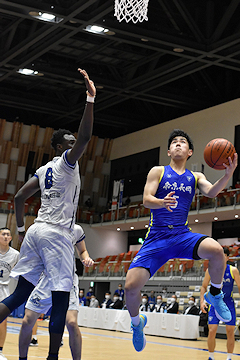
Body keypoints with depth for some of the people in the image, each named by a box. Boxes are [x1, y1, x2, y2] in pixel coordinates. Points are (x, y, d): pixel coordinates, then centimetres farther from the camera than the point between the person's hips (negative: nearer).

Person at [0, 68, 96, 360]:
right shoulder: (66, 162, -3)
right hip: (56, 235, -8)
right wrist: (90, 98, -19)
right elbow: (85, 136, -20)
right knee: (61, 301, -2)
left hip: (35, 232, 8)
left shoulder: (43, 170, 19)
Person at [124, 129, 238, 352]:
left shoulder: (195, 177, 13)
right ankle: (137, 323, 18)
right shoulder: (158, 172, 7)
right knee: (131, 286, -16)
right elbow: (146, 200, -5)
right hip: (156, 237, -1)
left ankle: (215, 295, -2)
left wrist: (228, 174, -26)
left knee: (216, 250, -31)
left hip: (182, 235, 1)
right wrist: (162, 203, -29)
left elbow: (211, 192, -6)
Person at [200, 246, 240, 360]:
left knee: (230, 332, 0)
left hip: (229, 302, 0)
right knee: (212, 331, -7)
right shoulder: (210, 270, -8)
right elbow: (204, 286, 3)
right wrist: (202, 301, -10)